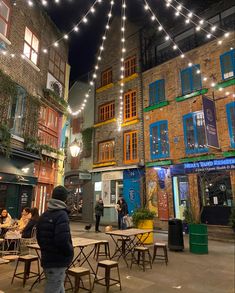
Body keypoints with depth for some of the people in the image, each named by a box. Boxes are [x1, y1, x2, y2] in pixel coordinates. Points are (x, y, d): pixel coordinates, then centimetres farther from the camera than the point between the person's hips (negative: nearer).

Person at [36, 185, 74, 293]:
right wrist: (70, 253, -12)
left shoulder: (43, 215, 7)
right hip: (58, 261, -8)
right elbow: (63, 241, -28)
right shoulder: (61, 215, -20)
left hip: (46, 259, 8)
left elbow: (39, 238, 12)